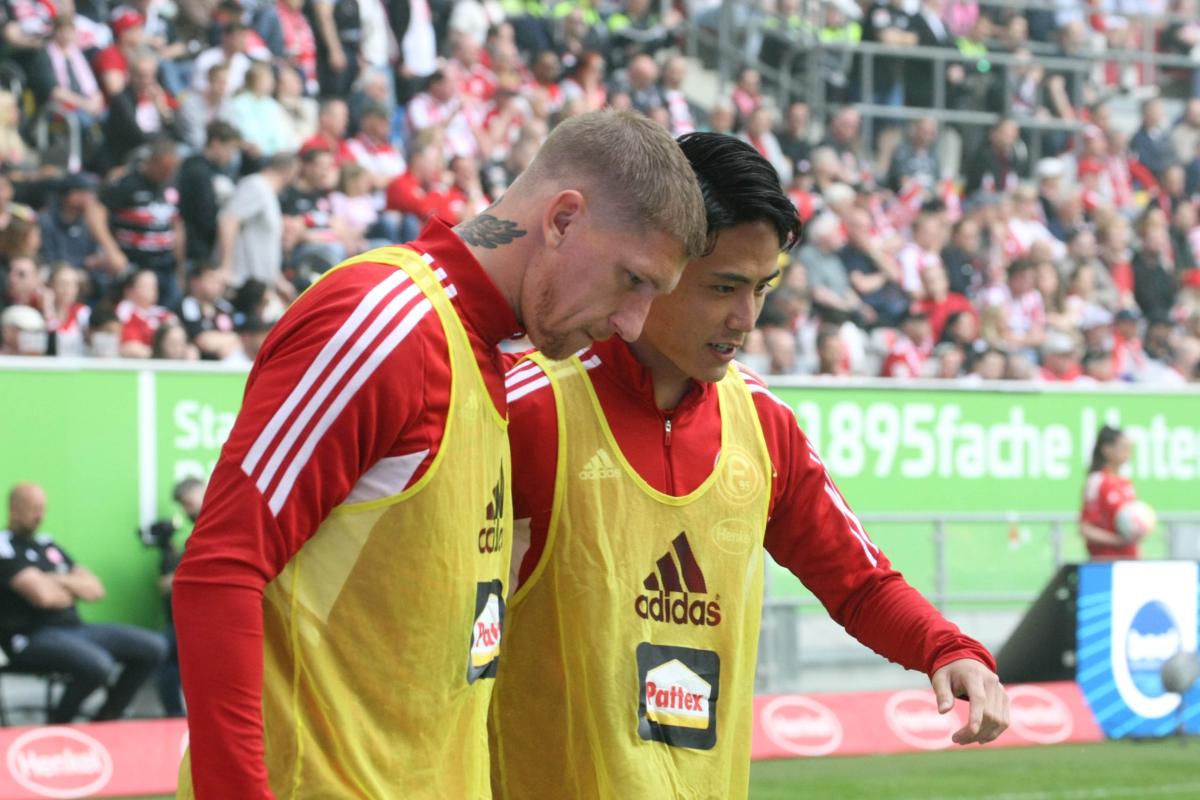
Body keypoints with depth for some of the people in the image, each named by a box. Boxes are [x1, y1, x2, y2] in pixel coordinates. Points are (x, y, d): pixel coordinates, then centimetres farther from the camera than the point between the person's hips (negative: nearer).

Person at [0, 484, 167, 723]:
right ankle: (55, 728, -11)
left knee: (154, 648, -2)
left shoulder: (48, 544, 19)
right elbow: (42, 595, -19)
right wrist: (72, 592, 2)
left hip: (73, 628, 9)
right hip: (32, 638, -9)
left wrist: (60, 581, -6)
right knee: (98, 665, -36)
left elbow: (95, 590, 13)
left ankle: (104, 721, 7)